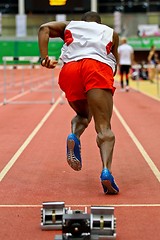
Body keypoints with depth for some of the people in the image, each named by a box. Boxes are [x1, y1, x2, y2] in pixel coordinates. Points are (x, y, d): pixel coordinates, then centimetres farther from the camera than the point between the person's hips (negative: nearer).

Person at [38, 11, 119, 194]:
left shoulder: (69, 26, 34)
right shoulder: (111, 33, 33)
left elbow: (45, 28, 14)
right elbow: (114, 68, 27)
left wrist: (44, 57, 4)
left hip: (70, 69, 2)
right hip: (99, 69, -2)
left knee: (83, 115, 26)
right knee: (104, 127, -10)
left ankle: (74, 136, -7)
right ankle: (106, 170, -34)